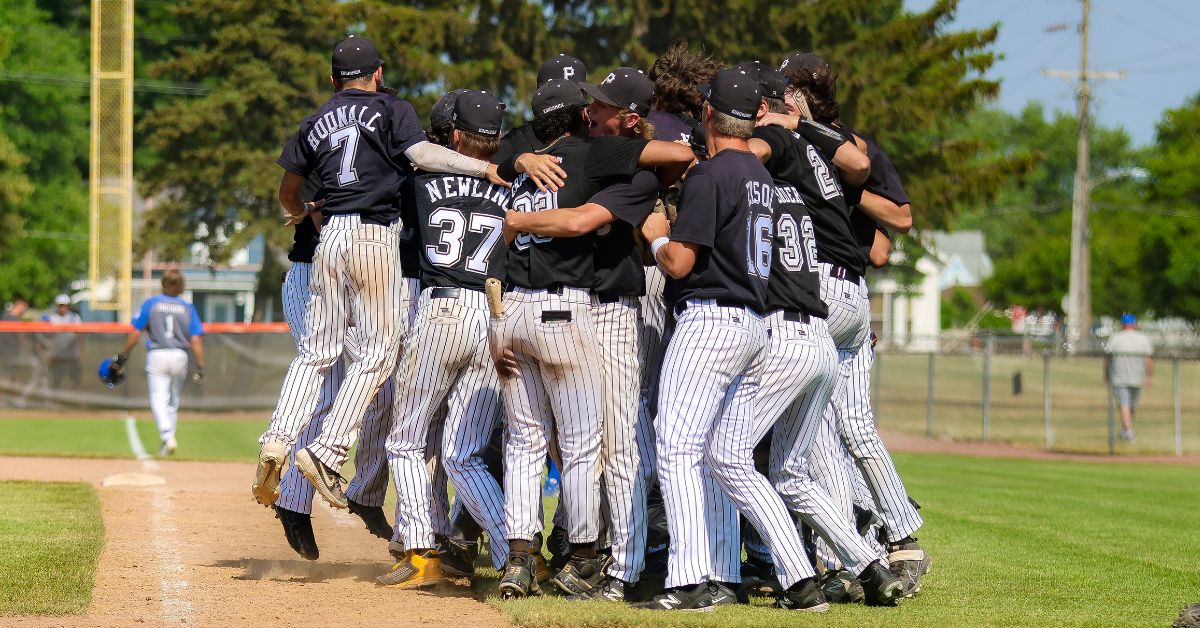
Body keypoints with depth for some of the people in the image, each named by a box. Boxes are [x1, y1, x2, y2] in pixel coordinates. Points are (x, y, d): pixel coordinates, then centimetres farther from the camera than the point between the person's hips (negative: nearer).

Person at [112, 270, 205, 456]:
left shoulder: (150, 304, 0)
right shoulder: (187, 308, 4)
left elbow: (135, 333, -3)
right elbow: (196, 339, -3)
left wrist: (123, 355, 5)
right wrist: (200, 367, -1)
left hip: (156, 355, -2)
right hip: (180, 356, 2)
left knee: (159, 399, -6)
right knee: (173, 400, 17)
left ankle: (168, 437, -26)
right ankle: (169, 438, 20)